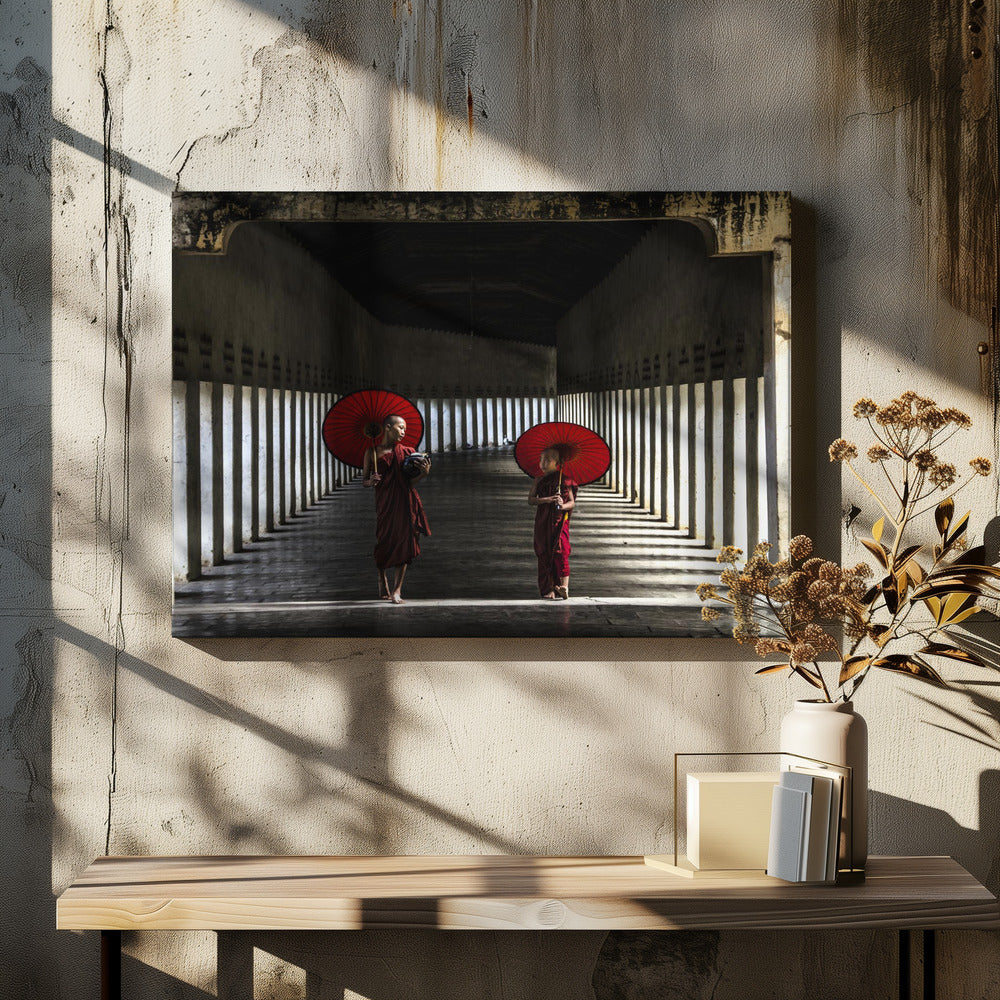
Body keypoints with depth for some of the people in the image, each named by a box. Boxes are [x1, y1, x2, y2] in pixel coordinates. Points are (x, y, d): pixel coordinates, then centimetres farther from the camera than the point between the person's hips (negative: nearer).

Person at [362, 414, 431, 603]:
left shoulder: (407, 452, 8)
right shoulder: (372, 452, 6)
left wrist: (423, 473, -12)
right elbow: (364, 480, 10)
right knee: (383, 542, 1)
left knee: (403, 543, -6)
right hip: (384, 503, -1)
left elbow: (410, 482, 5)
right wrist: (371, 481, -12)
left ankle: (396, 591, -3)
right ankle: (382, 581, 29)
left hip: (404, 502, 1)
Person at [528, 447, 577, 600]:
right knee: (545, 554, 0)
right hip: (543, 521, 4)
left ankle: (563, 587, -17)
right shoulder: (539, 481, 12)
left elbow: (572, 502, 0)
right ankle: (549, 589, 2)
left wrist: (563, 506, -21)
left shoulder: (564, 480, 2)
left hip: (559, 520, -4)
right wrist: (546, 500, -14)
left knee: (560, 552, -14)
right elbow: (530, 499, 3)